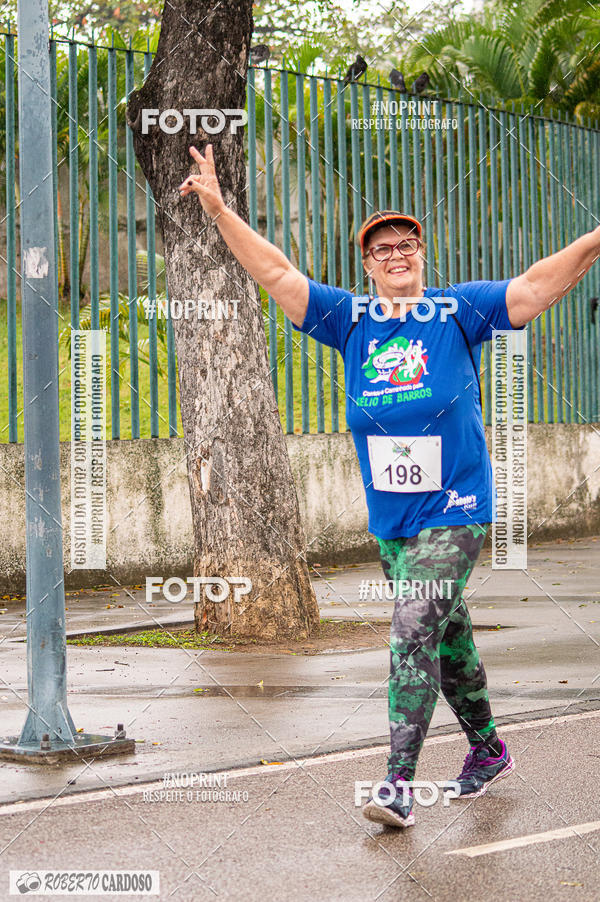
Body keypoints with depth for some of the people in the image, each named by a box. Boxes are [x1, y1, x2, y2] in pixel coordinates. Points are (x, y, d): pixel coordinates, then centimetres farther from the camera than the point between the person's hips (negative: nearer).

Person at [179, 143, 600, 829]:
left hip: (454, 514, -5)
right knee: (446, 638, 16)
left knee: (414, 631, -15)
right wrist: (219, 211, -3)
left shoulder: (458, 310, -1)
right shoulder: (351, 320, 7)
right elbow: (277, 275, 5)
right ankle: (487, 749, 34)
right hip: (388, 520, 5)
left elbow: (535, 288, -9)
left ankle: (399, 783, -15)